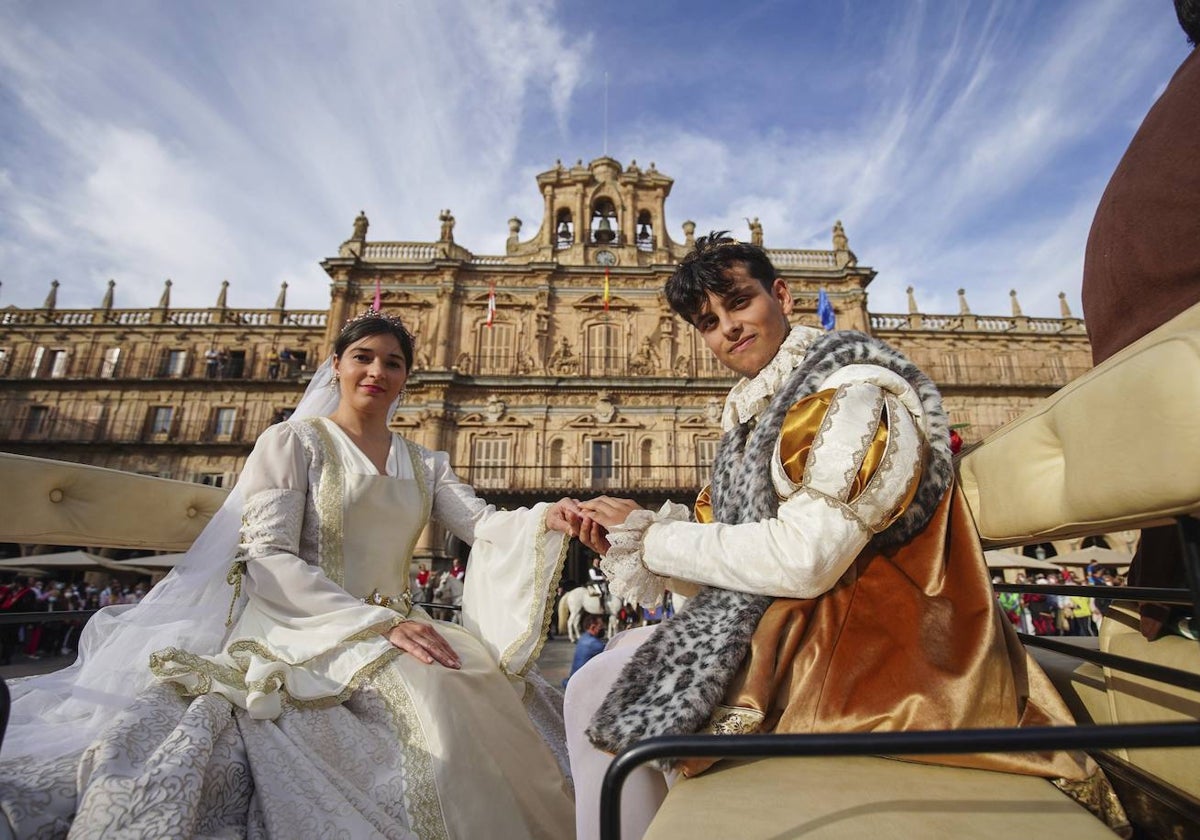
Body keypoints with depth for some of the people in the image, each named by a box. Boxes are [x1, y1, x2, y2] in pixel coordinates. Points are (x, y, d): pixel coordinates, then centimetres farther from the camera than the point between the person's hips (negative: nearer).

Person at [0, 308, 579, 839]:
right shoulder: (292, 441, 0)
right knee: (428, 692, -31)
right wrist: (379, 622, -22)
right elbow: (267, 560, -11)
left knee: (496, 689, -19)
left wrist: (548, 517, -24)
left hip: (393, 628, 5)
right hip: (302, 632, -5)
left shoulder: (425, 464, 14)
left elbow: (484, 524, -1)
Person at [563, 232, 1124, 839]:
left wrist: (656, 540, -14)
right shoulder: (752, 416, 12)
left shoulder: (852, 388, -13)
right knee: (596, 687, 8)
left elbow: (805, 561, -24)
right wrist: (639, 527, -7)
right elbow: (733, 574, 9)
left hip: (863, 645, -8)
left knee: (599, 697, -9)